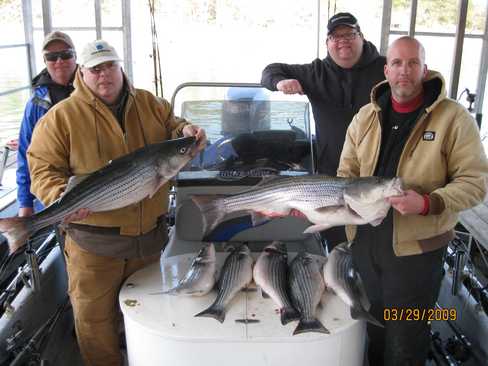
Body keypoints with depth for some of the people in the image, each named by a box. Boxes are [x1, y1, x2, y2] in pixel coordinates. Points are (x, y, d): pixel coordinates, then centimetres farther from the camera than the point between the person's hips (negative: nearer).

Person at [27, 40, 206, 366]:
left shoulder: (150, 104, 5)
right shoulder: (60, 117, -6)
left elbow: (171, 127, 15)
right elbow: (43, 170, -8)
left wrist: (185, 132, -10)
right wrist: (63, 197, -28)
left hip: (151, 234, 4)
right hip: (94, 243, -3)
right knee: (94, 317, 9)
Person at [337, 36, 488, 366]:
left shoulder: (454, 118, -9)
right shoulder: (366, 117, 5)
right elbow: (347, 173, 10)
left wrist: (428, 203, -26)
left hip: (417, 246, -4)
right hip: (365, 240, 4)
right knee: (370, 329, 22)